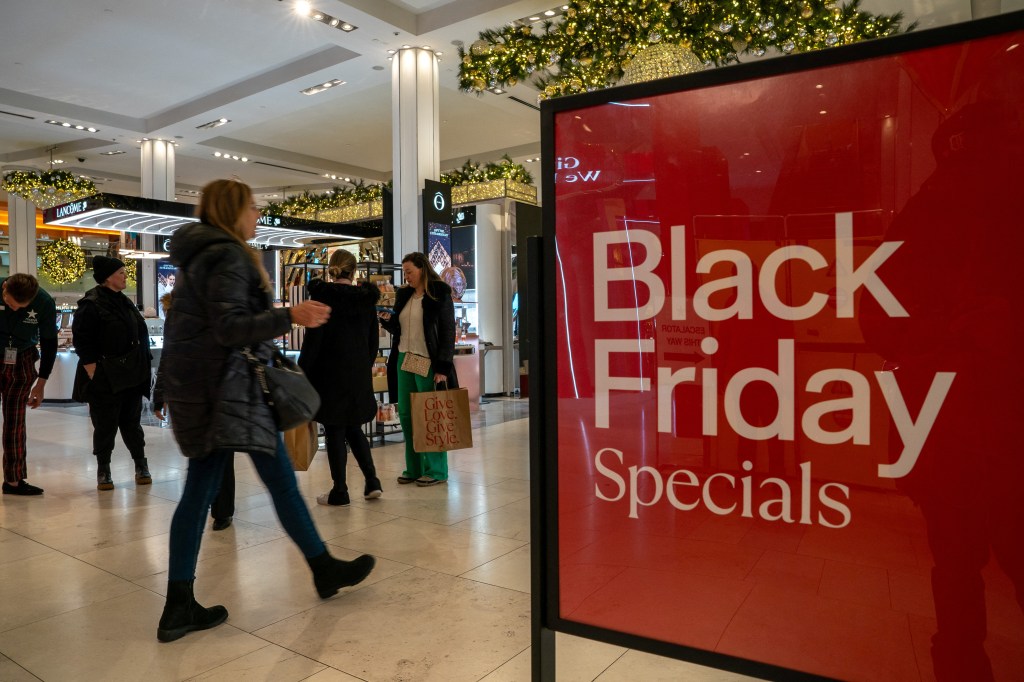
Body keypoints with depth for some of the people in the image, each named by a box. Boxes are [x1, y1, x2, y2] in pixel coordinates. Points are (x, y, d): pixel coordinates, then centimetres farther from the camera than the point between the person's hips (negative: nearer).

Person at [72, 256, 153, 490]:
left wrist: (143, 369, 16)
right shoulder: (91, 304, -10)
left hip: (130, 377, 6)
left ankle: (141, 465, 21)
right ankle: (103, 471, 18)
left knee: (131, 423, 12)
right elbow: (82, 343, -13)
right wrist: (94, 375, -17)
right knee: (105, 426, 4)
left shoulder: (124, 302, 13)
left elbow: (139, 335, 19)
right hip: (105, 379, -6)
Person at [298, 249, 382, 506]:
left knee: (334, 431, 4)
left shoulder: (322, 295, -8)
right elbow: (373, 339, 10)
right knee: (353, 428, 17)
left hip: (330, 372, -5)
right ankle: (372, 481, 10)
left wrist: (302, 371, -4)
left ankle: (340, 492, 9)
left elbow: (313, 339, -11)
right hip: (360, 374, 5)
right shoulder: (366, 298, 5)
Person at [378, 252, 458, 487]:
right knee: (406, 415, 8)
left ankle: (436, 470, 11)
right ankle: (414, 468, 19)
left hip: (429, 363, -7)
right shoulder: (403, 295, 13)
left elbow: (448, 333, -9)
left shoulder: (440, 295, -5)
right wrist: (388, 320, -3)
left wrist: (443, 368, -14)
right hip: (404, 360, 7)